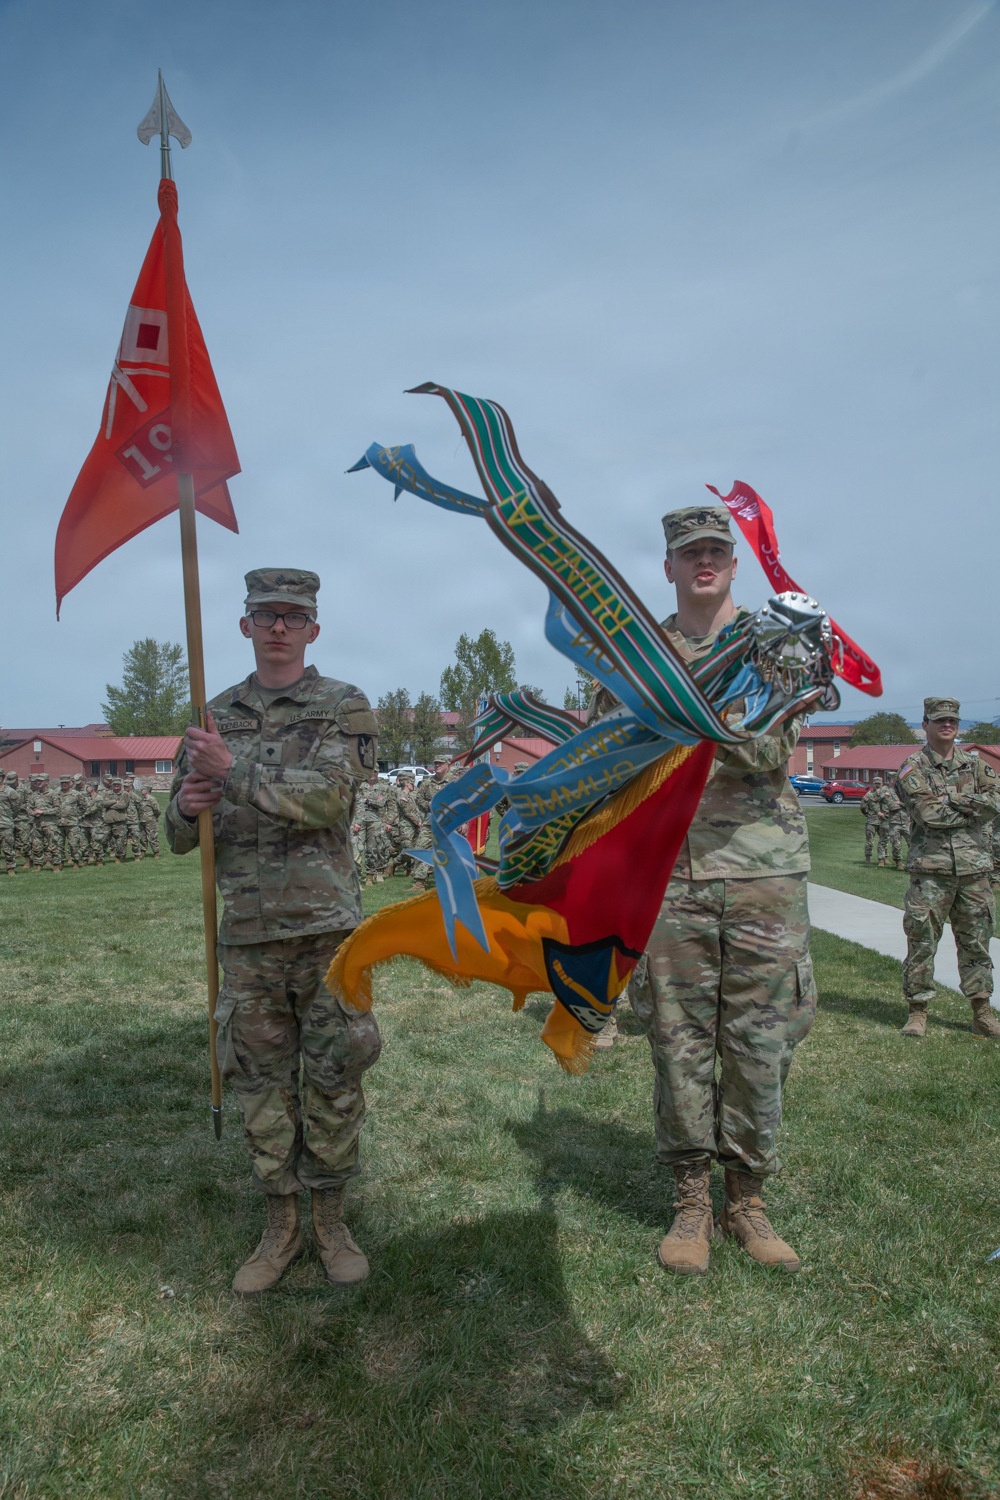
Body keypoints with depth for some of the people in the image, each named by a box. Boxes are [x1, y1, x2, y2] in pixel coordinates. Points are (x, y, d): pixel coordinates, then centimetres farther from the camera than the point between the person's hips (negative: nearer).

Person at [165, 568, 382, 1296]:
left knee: (331, 1079, 6)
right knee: (262, 1082, 10)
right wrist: (189, 806, -11)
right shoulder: (218, 716, 11)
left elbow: (328, 798, -17)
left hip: (328, 927, -3)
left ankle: (332, 1221, 24)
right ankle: (281, 1226, 27)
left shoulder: (345, 706, -1)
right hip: (247, 935, 3)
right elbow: (180, 834, 12)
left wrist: (236, 771, -21)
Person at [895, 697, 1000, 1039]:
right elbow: (928, 813, -15)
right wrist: (972, 809, -7)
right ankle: (917, 1011, 10)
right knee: (921, 942, -1)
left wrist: (951, 799, -13)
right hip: (931, 869, -4)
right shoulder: (913, 767, -2)